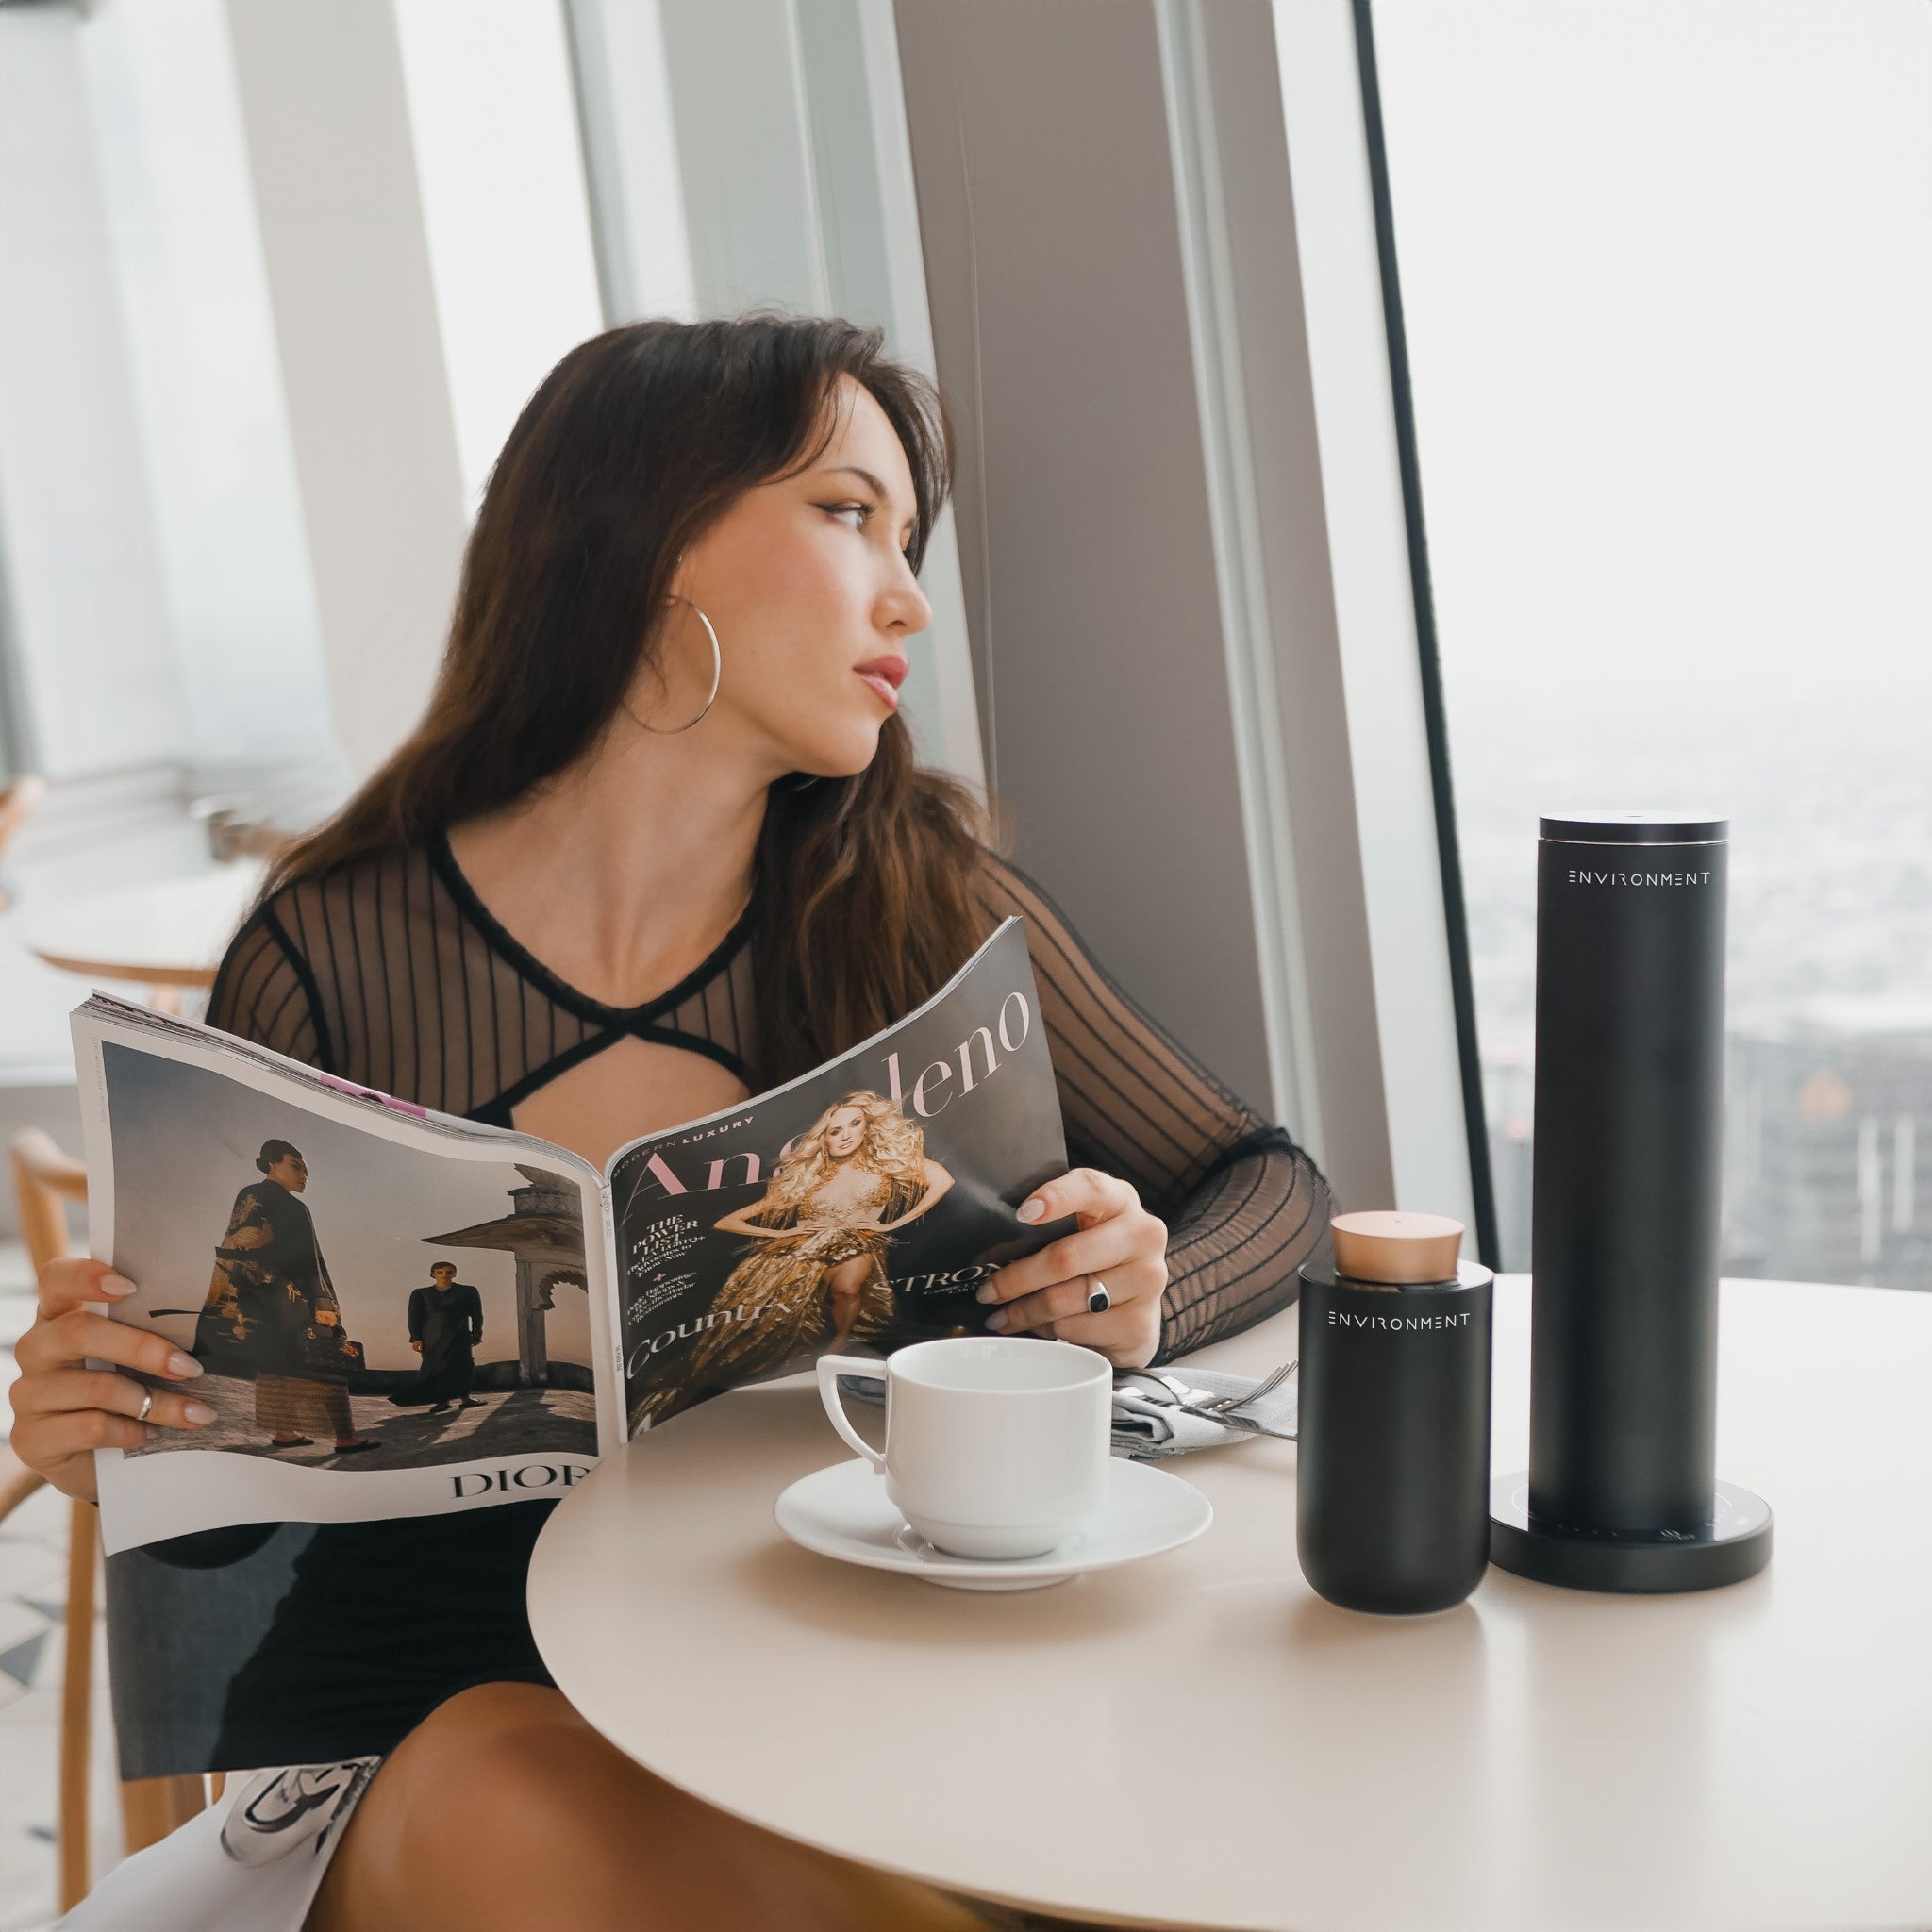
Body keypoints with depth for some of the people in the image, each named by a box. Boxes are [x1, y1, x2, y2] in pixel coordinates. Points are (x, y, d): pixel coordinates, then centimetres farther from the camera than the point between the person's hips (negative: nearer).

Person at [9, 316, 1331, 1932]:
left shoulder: (914, 892, 1)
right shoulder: (332, 951, -4)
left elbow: (1268, 1181, 9)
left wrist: (1136, 1302, -14)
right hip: (427, 1718, 0)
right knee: (502, 1781, -33)